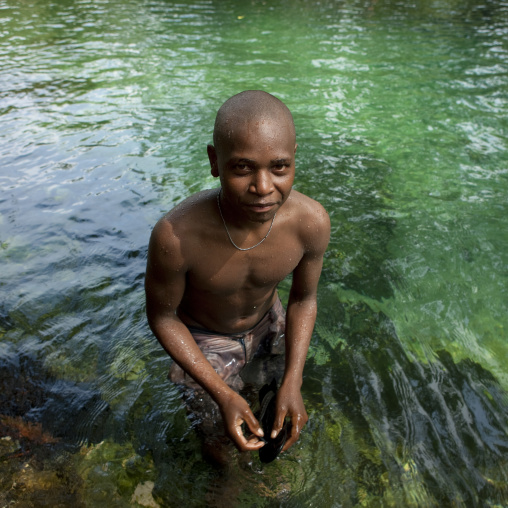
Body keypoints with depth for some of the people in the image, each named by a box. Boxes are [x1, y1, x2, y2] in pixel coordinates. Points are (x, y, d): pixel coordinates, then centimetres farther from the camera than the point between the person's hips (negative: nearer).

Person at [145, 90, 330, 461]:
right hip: (204, 340, -2)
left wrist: (293, 383, -18)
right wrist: (223, 395, -23)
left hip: (268, 326, 3)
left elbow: (304, 300, -11)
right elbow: (162, 316, -21)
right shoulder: (176, 236, -39)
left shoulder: (312, 222, -30)